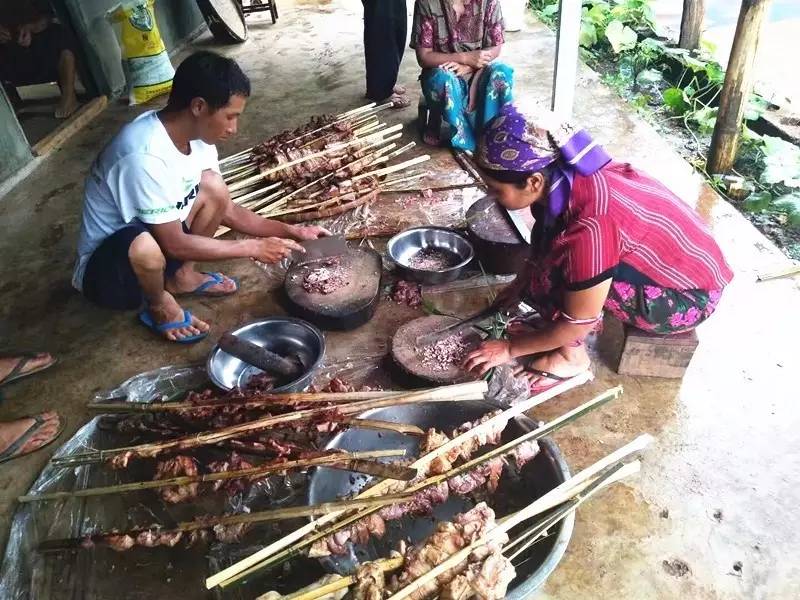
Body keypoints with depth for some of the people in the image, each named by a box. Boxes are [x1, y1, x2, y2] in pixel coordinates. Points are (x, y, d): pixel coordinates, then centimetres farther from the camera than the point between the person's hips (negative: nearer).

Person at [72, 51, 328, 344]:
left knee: (213, 186, -8)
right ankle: (159, 306, -3)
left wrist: (291, 231, -6)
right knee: (146, 249, -40)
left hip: (155, 232, 7)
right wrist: (253, 248, -21)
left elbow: (226, 209, 1)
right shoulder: (145, 155, -35)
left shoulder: (195, 134, -9)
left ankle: (181, 276, 9)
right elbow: (175, 244, -28)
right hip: (104, 264, -7)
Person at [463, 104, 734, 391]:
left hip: (687, 297, -8)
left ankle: (572, 356, 1)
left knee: (556, 271, -22)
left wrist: (510, 348, -13)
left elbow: (578, 323, -23)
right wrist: (522, 282, 15)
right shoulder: (564, 176, -13)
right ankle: (554, 327, 13)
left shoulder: (589, 225, -35)